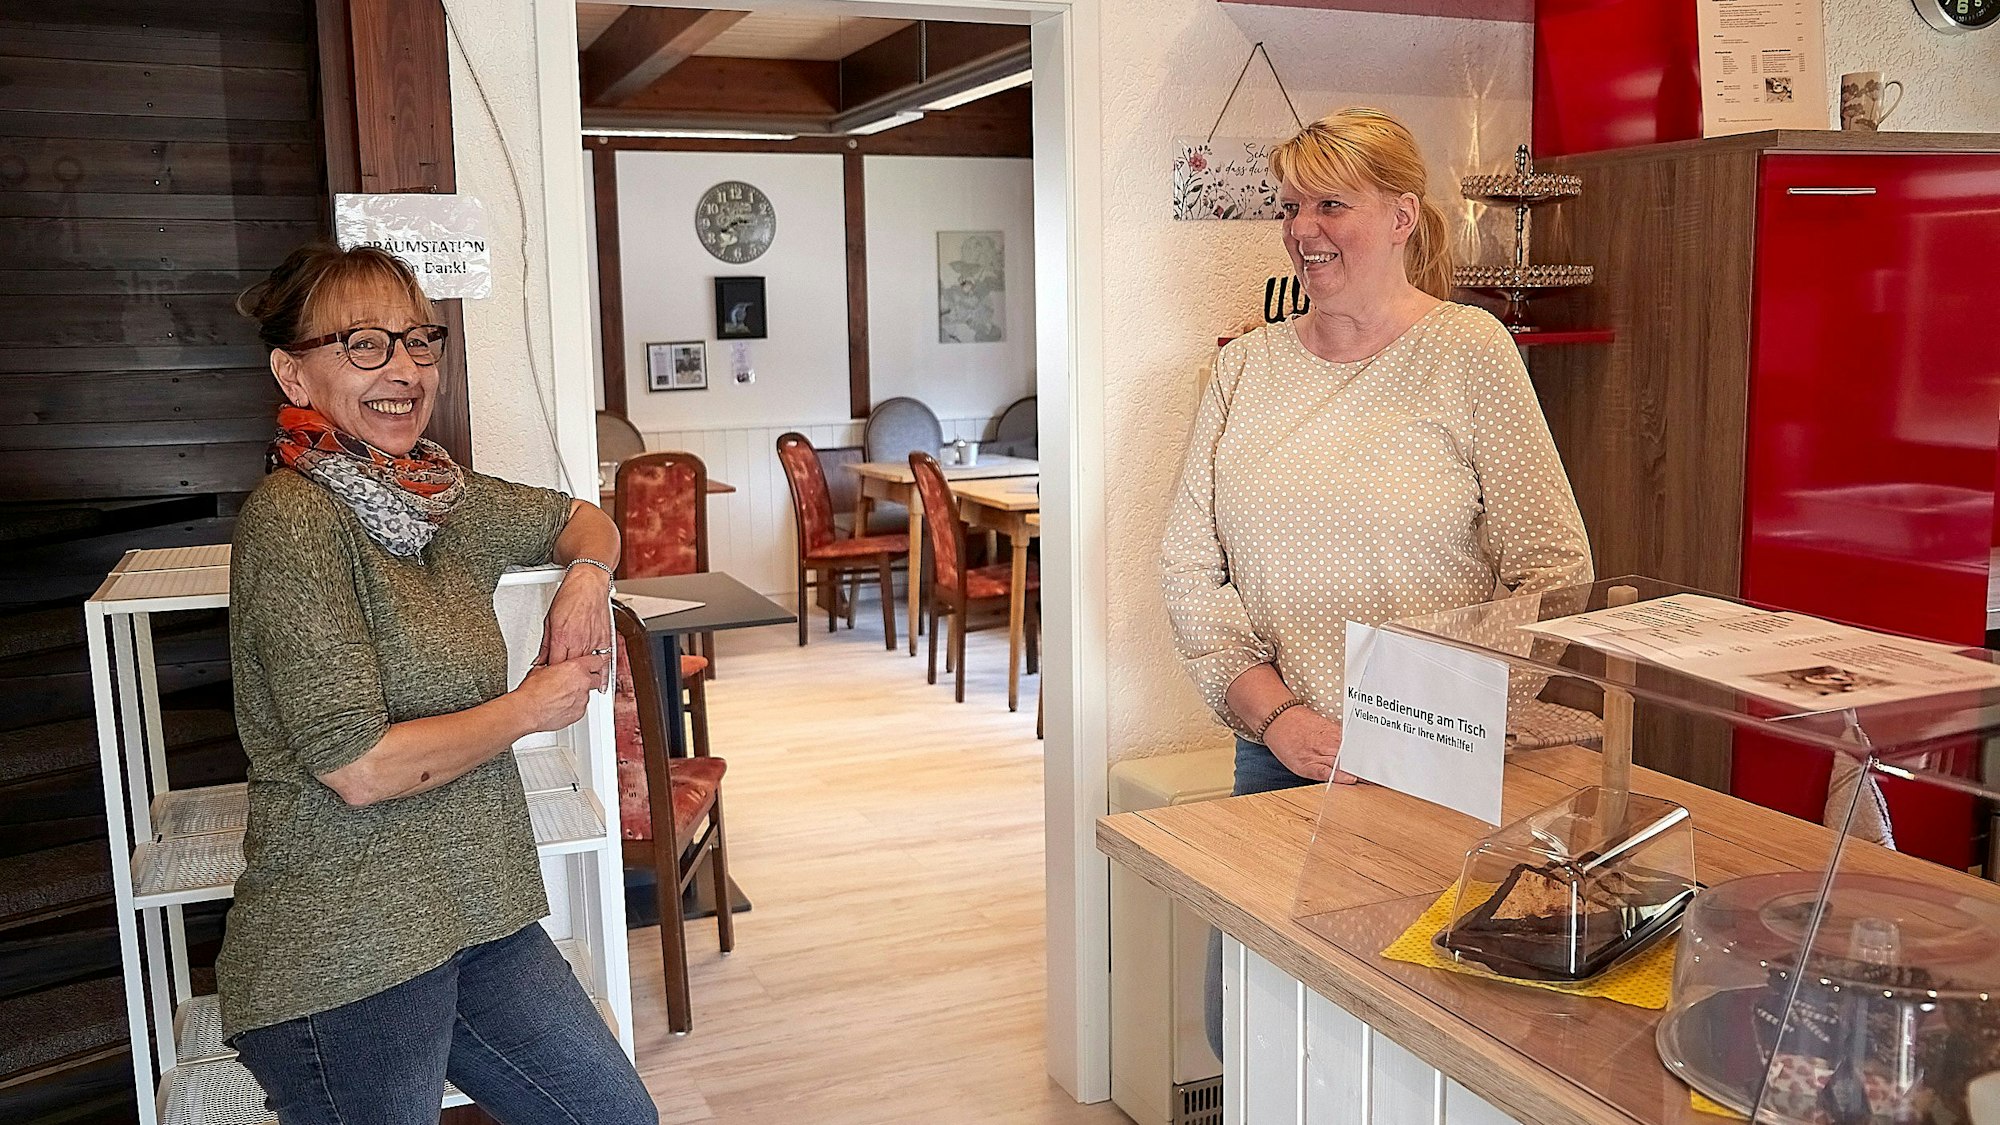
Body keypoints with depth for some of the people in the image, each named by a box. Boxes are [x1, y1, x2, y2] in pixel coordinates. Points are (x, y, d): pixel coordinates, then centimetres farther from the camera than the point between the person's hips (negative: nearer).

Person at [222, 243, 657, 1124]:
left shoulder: (441, 495, 5)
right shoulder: (292, 521, -17)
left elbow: (583, 519, 24)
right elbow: (358, 767, -22)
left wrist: (586, 577, 2)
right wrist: (530, 708, -9)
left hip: (478, 920, 8)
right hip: (345, 965, -7)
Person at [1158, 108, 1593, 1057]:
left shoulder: (1469, 351, -4)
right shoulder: (1249, 365, 7)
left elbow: (1553, 572, -7)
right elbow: (1189, 567, 5)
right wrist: (1275, 712, -7)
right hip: (1275, 762, 4)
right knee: (1240, 1030, 6)